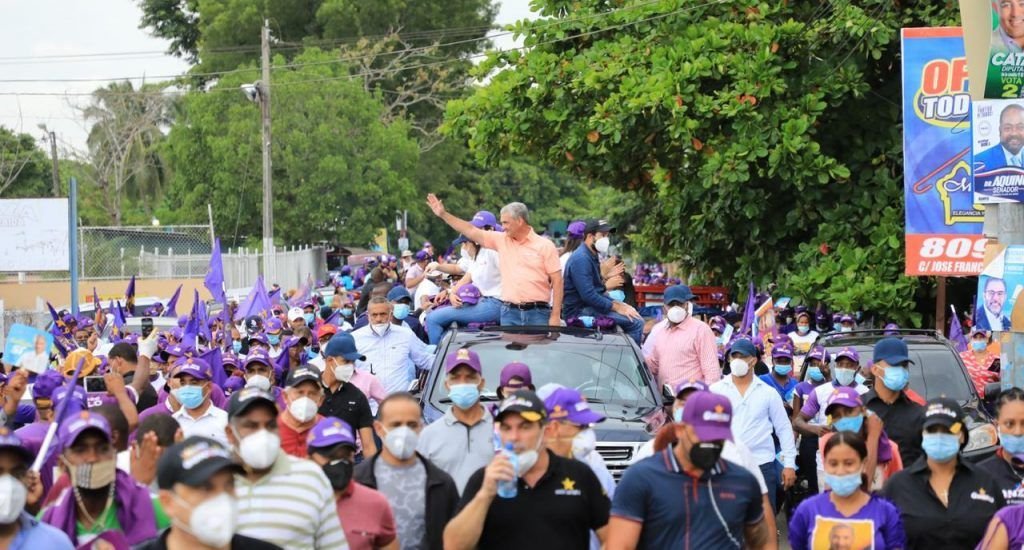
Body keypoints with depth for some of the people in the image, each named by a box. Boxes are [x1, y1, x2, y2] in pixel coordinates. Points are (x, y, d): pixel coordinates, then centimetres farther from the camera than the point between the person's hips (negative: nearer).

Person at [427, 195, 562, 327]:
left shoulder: (545, 245, -1)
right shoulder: (502, 240, 11)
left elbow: (557, 280, -3)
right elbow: (471, 231, 12)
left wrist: (555, 316, -9)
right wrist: (443, 214, 7)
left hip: (538, 313, -4)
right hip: (509, 313, 4)